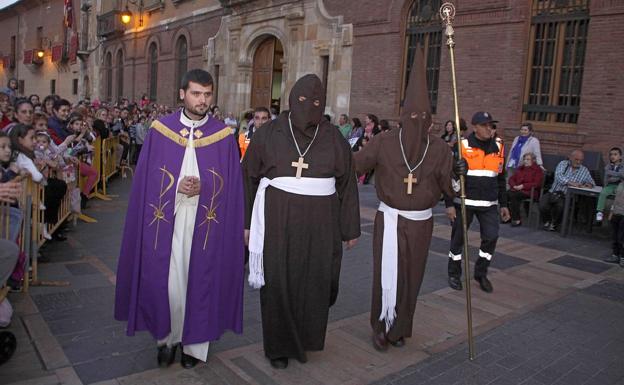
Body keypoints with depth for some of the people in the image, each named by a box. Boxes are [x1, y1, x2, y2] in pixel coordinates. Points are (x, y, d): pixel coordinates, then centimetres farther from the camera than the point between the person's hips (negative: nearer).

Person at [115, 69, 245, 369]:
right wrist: (176, 187, -14)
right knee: (165, 281, 3)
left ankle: (194, 342, 25)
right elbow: (146, 178, 2)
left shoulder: (224, 136, 1)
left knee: (199, 280, 8)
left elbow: (230, 184, 0)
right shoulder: (160, 130, 2)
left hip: (206, 223, 0)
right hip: (166, 221, 0)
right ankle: (167, 338, 26)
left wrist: (202, 187, -16)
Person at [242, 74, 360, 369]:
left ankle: (305, 336, 34)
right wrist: (245, 222, 1)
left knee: (316, 283, 6)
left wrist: (351, 229, 4)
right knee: (278, 283, 3)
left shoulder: (334, 138, 1)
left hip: (319, 223, 1)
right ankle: (279, 345, 24)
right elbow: (248, 177, 3)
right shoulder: (268, 134, -2)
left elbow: (347, 184, 4)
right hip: (278, 220, -1)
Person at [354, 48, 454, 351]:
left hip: (421, 223, 2)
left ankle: (399, 327, 33)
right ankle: (380, 326, 21)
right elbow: (353, 165, -10)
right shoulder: (384, 142, -11)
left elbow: (448, 186, -6)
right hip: (389, 220, -2)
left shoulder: (439, 149, -6)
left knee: (411, 278, 11)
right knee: (387, 277, -3)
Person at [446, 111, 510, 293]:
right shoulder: (462, 146, -8)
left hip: (489, 204, 4)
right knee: (458, 238, 6)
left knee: (491, 236, -2)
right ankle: (454, 275, 25)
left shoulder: (498, 147, 8)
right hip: (464, 202, -4)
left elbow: (501, 179, 16)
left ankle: (481, 273, 19)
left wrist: (503, 204, 13)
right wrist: (449, 204, -11)